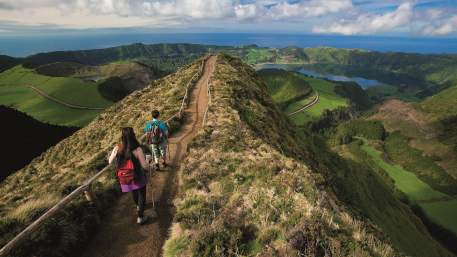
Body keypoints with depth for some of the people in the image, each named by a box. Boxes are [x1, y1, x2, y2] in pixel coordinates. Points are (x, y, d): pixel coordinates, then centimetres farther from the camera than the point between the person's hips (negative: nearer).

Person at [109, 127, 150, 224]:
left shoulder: (117, 148, -17)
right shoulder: (137, 149, -27)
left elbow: (110, 161, -2)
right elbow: (145, 166, -24)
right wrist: (149, 165, -1)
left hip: (126, 179, 4)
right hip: (138, 177, -4)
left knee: (134, 193, 32)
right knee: (141, 195, 20)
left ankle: (138, 206, 59)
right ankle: (140, 216, 26)